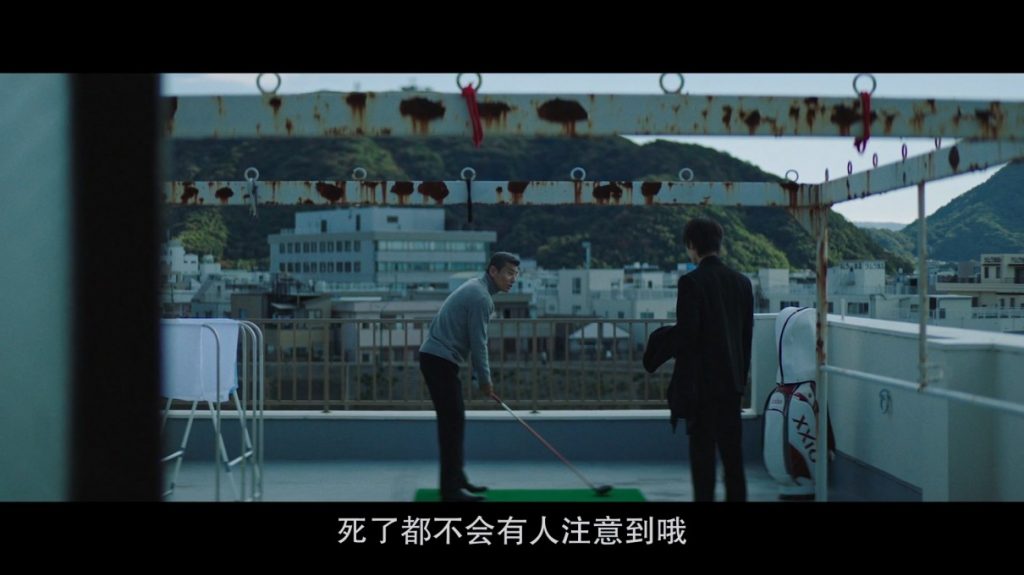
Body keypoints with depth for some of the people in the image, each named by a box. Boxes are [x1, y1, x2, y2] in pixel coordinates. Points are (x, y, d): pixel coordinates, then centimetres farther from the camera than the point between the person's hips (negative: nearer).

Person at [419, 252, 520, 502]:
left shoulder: (475, 289, 18)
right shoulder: (481, 297, -14)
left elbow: (475, 340, 21)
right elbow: (478, 343, -14)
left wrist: (479, 376, 19)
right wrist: (484, 379, -4)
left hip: (436, 358, 10)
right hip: (440, 360, -10)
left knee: (452, 421, 14)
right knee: (453, 422, -9)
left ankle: (456, 479, 19)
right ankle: (451, 488, -8)